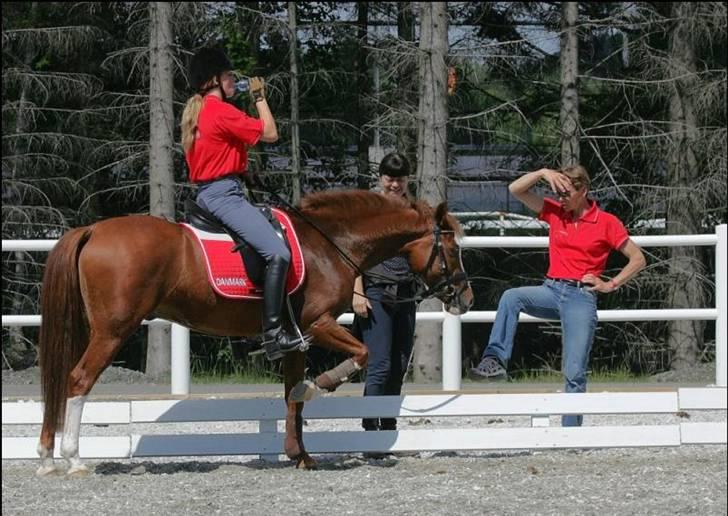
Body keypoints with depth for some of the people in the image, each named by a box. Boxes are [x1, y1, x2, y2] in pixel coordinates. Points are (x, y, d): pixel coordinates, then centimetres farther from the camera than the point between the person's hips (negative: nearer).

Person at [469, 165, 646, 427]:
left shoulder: (606, 223, 0)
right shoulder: (555, 213, 9)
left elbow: (638, 259, 4)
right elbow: (515, 189, 5)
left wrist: (610, 285, -3)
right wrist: (542, 173, -8)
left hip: (581, 296, -3)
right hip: (552, 290, 4)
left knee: (575, 373, -6)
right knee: (511, 297, -28)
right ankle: (495, 361, -34)